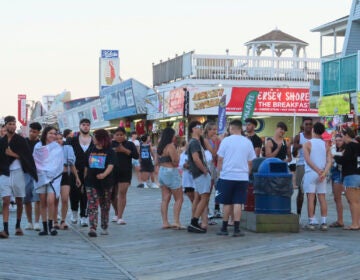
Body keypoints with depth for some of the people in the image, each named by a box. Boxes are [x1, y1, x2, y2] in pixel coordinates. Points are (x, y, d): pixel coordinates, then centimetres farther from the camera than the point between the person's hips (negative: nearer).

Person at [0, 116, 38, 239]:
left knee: (19, 201, 9)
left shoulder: (21, 140, 1)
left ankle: (18, 226, 25)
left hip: (18, 173, 0)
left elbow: (27, 157, -4)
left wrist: (14, 155, -13)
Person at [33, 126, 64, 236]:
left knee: (50, 201, -16)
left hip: (53, 177, -2)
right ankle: (44, 227, 7)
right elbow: (35, 161, 13)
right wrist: (40, 171, 2)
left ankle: (51, 225, -6)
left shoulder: (58, 148, 5)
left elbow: (59, 164, 7)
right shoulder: (38, 147, 7)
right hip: (41, 176, 2)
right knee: (43, 202, 2)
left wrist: (52, 173, 0)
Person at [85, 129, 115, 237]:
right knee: (92, 205, -10)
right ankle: (92, 228, -18)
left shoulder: (109, 151, -1)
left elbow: (111, 165, -16)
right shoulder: (91, 151, 10)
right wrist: (84, 179, 12)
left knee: (105, 206, 9)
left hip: (105, 183, -1)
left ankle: (104, 227, 22)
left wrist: (104, 174, -34)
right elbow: (86, 166, 15)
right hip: (91, 182, 2)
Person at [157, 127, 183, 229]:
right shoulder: (171, 146, -14)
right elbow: (175, 161, -18)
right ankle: (176, 221, -12)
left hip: (161, 171, 8)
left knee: (165, 199, 8)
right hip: (171, 172, -8)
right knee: (179, 199, -3)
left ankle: (165, 222, 6)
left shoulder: (160, 147, 11)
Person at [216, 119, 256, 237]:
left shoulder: (226, 141, -3)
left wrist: (220, 172, 12)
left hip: (227, 176, -1)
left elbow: (220, 160, 0)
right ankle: (236, 229, -3)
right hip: (242, 177, 1)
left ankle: (224, 228, 13)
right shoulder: (247, 142, 5)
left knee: (227, 203, 7)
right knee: (238, 203, 1)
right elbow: (250, 162, 10)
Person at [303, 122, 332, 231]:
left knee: (310, 198, -3)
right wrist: (324, 173, -11)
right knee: (322, 198, 6)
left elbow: (308, 160, -14)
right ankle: (324, 223, 4)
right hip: (322, 175, 4)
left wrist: (318, 171, -14)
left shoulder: (308, 144, -3)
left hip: (310, 173, -4)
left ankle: (311, 223, -6)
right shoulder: (326, 145, 8)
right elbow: (329, 161, -2)